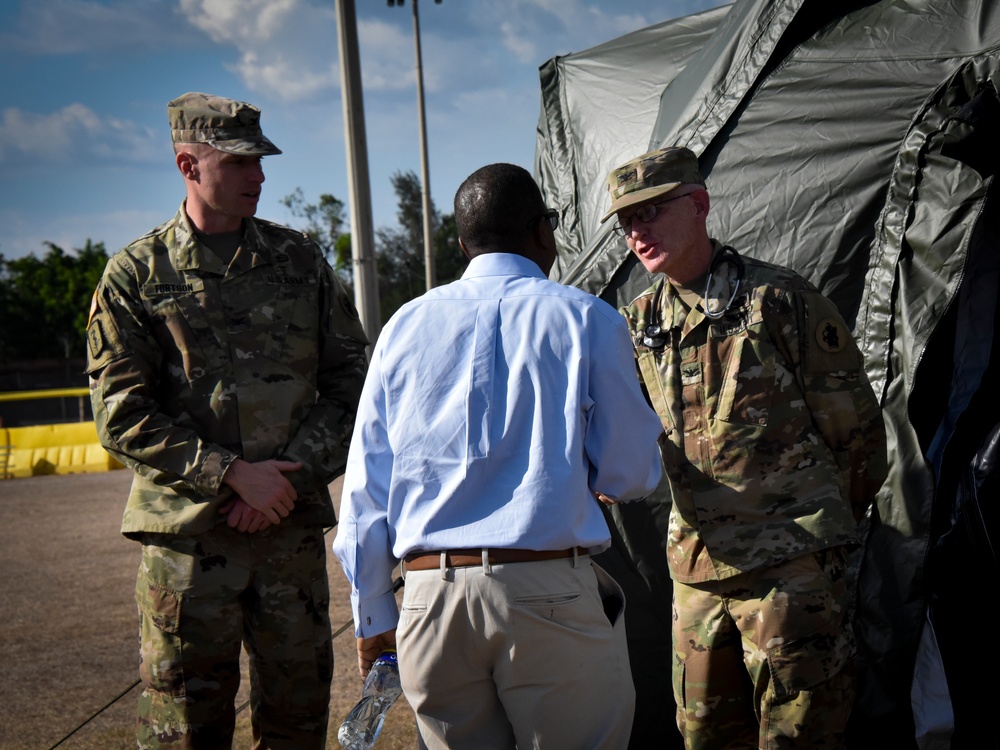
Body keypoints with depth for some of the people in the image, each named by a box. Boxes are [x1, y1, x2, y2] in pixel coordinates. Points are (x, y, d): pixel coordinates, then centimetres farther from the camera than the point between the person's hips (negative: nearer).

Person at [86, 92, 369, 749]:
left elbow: (349, 382, 8)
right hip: (186, 534, -2)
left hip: (293, 528, 3)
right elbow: (124, 417, -5)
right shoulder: (135, 276, 1)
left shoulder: (299, 261, 9)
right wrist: (233, 473, -13)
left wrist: (292, 475, -6)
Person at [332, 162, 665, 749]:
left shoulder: (406, 325, 10)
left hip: (431, 596, 4)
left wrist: (372, 615, 17)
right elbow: (631, 476, 2)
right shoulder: (584, 319, 1)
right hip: (549, 592, -4)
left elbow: (365, 485, 10)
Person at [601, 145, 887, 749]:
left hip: (791, 567, -5)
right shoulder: (639, 326, 9)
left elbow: (856, 425, 0)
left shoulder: (781, 301, -7)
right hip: (696, 566, 6)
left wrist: (820, 527, 8)